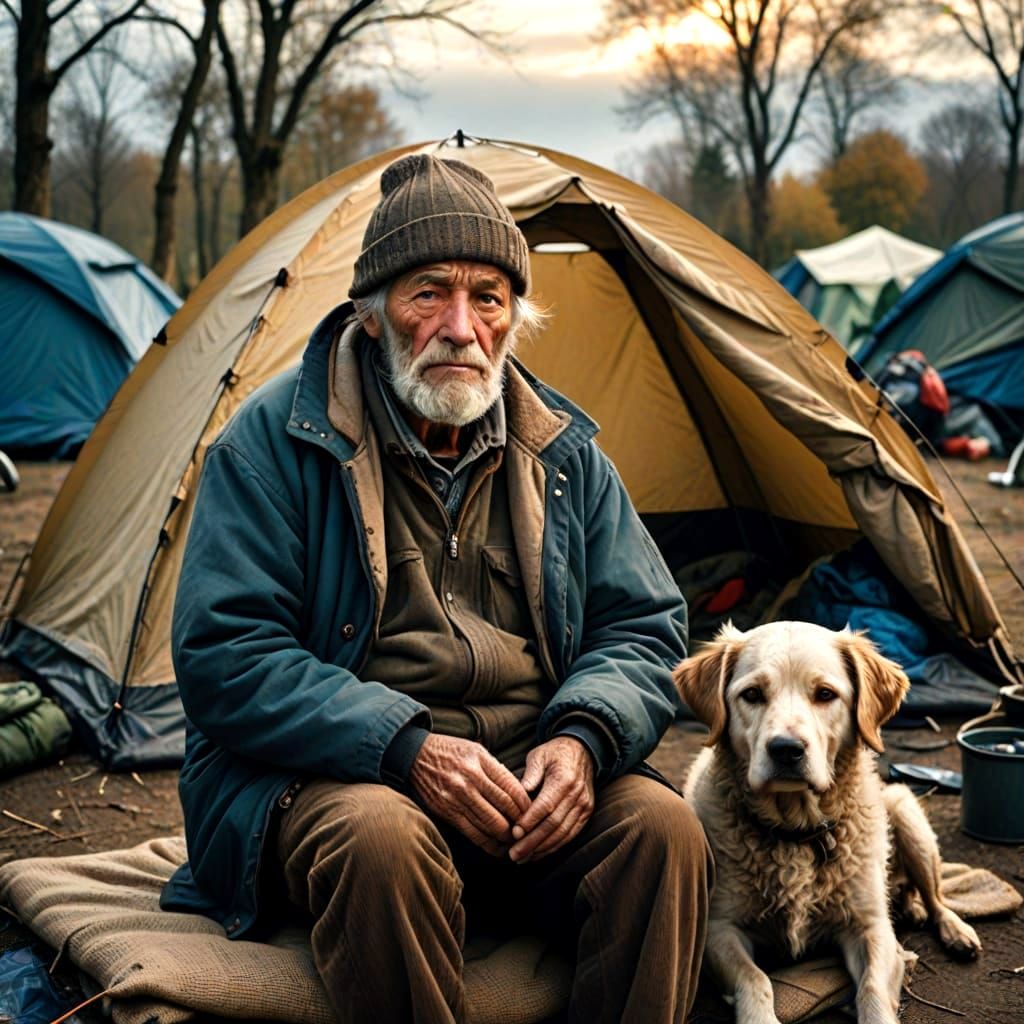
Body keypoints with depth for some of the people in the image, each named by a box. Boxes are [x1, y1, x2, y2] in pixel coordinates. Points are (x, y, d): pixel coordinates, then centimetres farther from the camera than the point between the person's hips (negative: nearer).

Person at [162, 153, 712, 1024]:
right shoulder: (276, 438, -3)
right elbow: (223, 657, -9)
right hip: (336, 776, -3)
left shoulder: (562, 451, 9)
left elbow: (642, 626, 11)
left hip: (535, 773, 4)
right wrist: (403, 746, -22)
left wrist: (584, 737, -13)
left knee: (661, 827, -24)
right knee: (383, 839, -36)